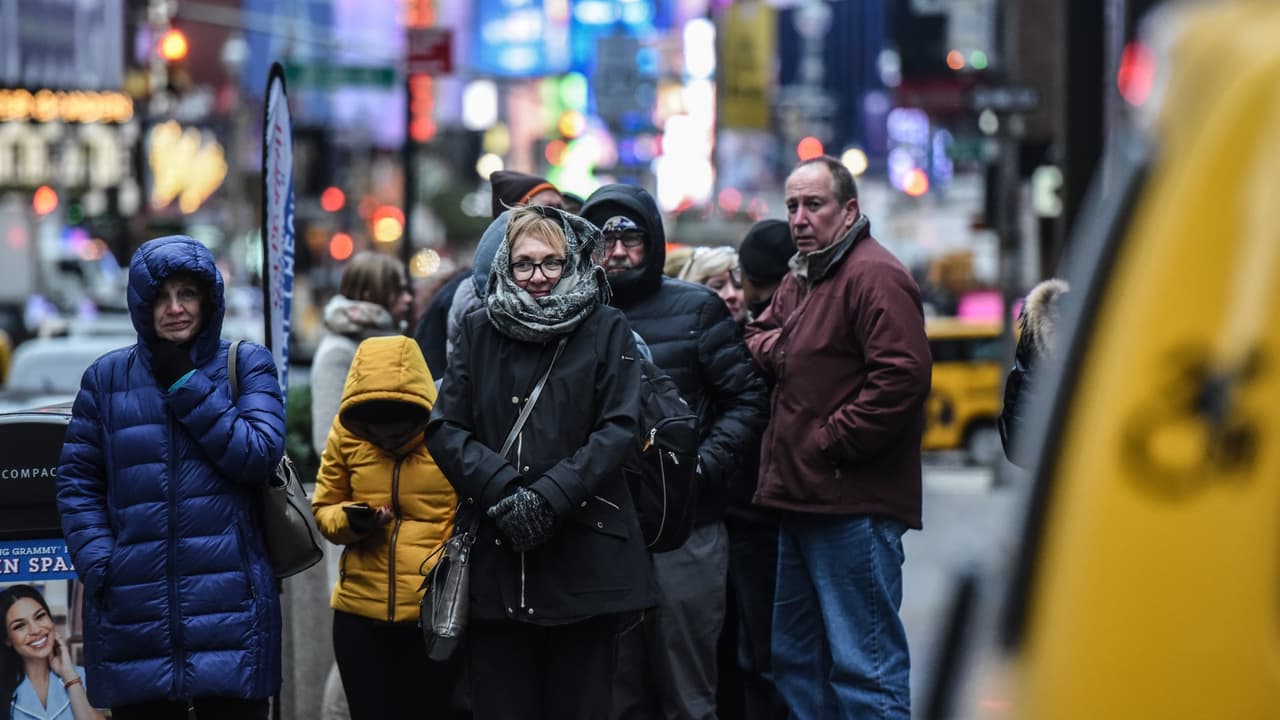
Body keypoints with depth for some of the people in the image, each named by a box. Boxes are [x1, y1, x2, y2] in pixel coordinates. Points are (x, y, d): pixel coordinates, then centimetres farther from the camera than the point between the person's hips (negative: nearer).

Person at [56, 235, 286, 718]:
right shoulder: (107, 377, 9)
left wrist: (186, 385, -8)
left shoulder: (246, 364, 6)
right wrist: (97, 566, -6)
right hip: (135, 615, 1)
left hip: (228, 605, -1)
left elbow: (260, 456, -8)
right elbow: (77, 482, 8)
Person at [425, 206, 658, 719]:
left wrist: (550, 494, -15)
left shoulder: (606, 330, 5)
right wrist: (502, 489, -12)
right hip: (495, 560, 2)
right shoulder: (479, 331, 11)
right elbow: (444, 428, 4)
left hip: (583, 558, -2)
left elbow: (620, 429, -4)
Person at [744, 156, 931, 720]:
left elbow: (901, 376, -22)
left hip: (854, 508, -10)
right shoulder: (798, 280, 19)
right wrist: (768, 343, 3)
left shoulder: (874, 277, -13)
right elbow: (757, 338, 27)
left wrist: (832, 443, -18)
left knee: (865, 666, -9)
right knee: (795, 658, 17)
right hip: (801, 502, 10)